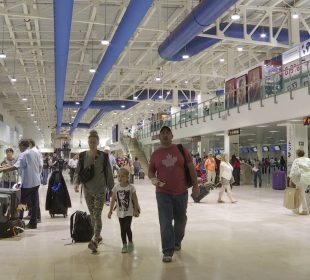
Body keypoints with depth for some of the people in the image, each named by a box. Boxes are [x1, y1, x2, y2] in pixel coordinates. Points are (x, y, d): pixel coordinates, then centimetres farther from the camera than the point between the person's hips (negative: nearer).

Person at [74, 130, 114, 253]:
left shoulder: (103, 156, -5)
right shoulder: (83, 156, 0)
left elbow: (109, 173, 1)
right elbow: (77, 172, 3)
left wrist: (112, 188, 2)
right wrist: (76, 182, -16)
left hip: (100, 190, -3)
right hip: (87, 190, 3)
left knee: (97, 215, -10)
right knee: (92, 215, 14)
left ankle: (94, 240, -14)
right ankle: (98, 236, 30)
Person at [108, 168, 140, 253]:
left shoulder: (131, 187, -9)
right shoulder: (116, 187, -3)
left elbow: (135, 200, -3)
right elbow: (113, 200, 2)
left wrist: (136, 211, -1)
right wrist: (110, 211, 2)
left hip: (129, 212, -3)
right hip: (120, 212, 3)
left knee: (127, 227, -9)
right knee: (122, 229, 9)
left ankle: (130, 243, 13)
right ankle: (124, 245, 22)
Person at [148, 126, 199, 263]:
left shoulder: (181, 149, -1)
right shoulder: (155, 154, 1)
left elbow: (191, 167, 2)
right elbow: (150, 171, 10)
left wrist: (195, 186, -1)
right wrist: (153, 179, -13)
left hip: (181, 192, 1)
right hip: (163, 193, -1)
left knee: (180, 219, 17)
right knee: (165, 222, -5)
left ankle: (177, 241, 41)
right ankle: (168, 251, 2)